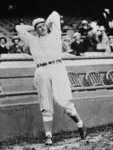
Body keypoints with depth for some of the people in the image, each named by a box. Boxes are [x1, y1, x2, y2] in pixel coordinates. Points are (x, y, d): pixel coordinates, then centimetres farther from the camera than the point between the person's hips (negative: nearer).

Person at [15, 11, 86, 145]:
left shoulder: (54, 35, 19)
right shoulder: (32, 40, 21)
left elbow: (55, 15, 27)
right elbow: (19, 28, 29)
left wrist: (47, 24, 37)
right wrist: (33, 29, 32)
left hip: (57, 68, -1)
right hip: (41, 73, 2)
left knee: (64, 101, -14)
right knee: (46, 108, -1)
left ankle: (80, 125, 3)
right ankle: (48, 136, -1)